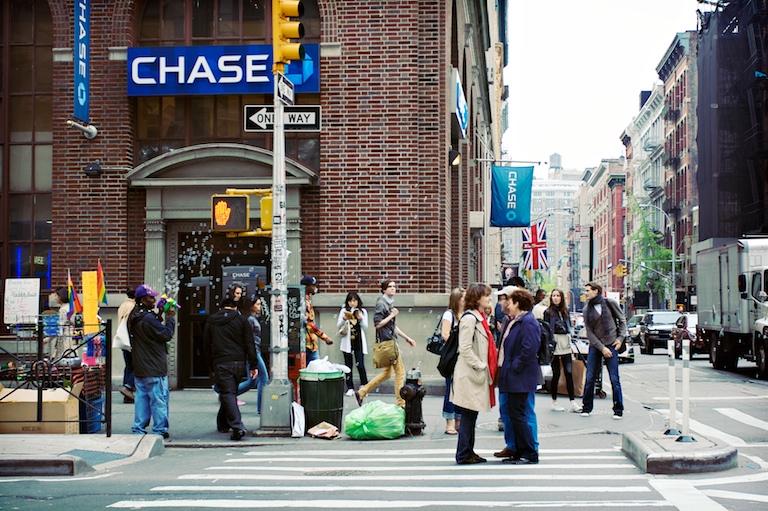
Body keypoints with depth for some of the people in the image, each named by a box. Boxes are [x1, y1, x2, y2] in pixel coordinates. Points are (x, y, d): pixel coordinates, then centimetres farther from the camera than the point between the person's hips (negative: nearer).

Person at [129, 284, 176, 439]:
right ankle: (160, 430, 4)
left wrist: (159, 315, 8)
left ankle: (138, 429, 15)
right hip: (154, 368, -9)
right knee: (159, 398, 0)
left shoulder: (133, 317, 7)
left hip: (139, 367, 9)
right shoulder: (148, 319, -22)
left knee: (141, 397, 13)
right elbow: (167, 334, -16)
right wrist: (170, 317, -5)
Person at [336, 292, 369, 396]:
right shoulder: (344, 311, 6)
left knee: (360, 365, -8)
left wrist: (360, 319, -15)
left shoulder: (363, 311, 8)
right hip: (347, 341, 1)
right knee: (348, 366, 3)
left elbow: (365, 327, 2)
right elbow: (338, 326, 3)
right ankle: (350, 388, 7)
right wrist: (344, 319, -15)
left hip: (359, 341, -1)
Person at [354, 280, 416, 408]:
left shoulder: (390, 303, 16)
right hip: (387, 341, -9)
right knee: (400, 371, -5)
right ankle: (401, 404, 0)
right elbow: (377, 324, -17)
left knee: (387, 373, 14)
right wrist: (392, 315, -15)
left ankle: (361, 393, 19)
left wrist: (407, 338, 23)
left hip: (391, 341, 9)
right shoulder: (381, 303, -11)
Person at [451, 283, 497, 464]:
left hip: (479, 374, 10)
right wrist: (480, 366, -17)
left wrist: (487, 367, 13)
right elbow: (465, 348, -20)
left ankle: (468, 452, 20)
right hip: (470, 374, -10)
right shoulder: (469, 318, -15)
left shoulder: (481, 318, 16)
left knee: (471, 416, 13)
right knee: (468, 416, -4)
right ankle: (463, 455, 2)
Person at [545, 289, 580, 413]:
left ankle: (572, 402, 0)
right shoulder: (548, 312, -1)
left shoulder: (565, 311, 13)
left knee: (569, 373, -1)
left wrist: (571, 343, 16)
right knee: (556, 374, 0)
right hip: (554, 344, -4)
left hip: (566, 345, 4)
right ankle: (554, 401, 11)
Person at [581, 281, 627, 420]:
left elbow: (622, 320, 8)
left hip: (611, 345, -2)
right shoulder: (587, 310, 3)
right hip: (595, 346, 2)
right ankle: (586, 407, 13)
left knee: (614, 379, -3)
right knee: (590, 378, 0)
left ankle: (618, 410, 7)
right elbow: (589, 332, -1)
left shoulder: (610, 303, -2)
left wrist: (620, 337, -3)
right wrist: (602, 348, -9)